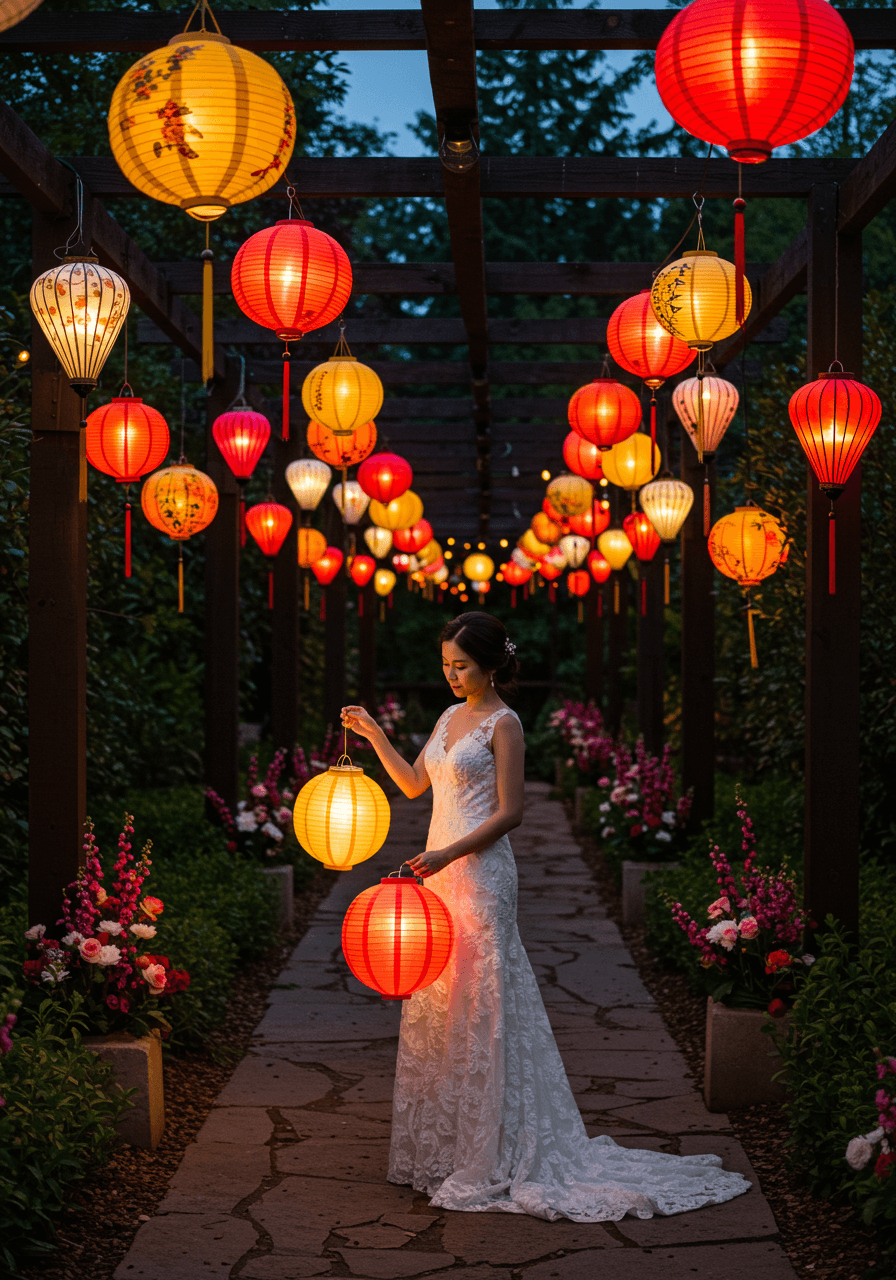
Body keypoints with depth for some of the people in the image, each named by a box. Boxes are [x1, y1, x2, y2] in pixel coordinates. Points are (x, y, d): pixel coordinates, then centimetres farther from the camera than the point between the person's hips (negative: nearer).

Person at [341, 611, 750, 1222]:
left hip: (480, 873, -8)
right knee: (435, 1006, 11)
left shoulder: (503, 724, -9)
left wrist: (449, 854, -20)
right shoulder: (451, 717, 14)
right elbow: (414, 783, 23)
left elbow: (509, 812, -13)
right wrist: (373, 733, 15)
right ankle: (440, 1143, 21)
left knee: (480, 1006, -5)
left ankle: (490, 1155, 3)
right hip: (441, 873, 8)